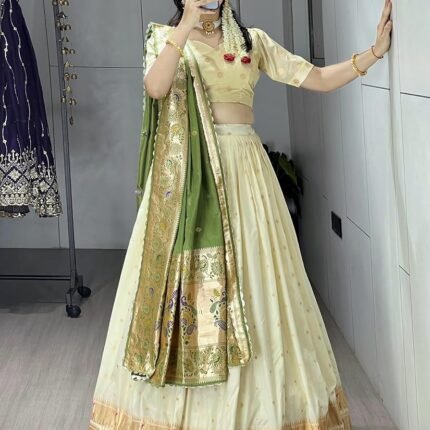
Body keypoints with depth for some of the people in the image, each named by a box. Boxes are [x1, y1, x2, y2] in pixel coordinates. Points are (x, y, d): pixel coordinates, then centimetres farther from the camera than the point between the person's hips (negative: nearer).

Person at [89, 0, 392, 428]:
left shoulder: (253, 40, 12)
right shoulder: (165, 36, 6)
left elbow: (320, 79, 6)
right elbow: (155, 88, -16)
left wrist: (376, 50, -4)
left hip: (242, 170, 2)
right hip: (186, 173, -2)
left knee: (252, 284, 3)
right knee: (182, 282, 0)